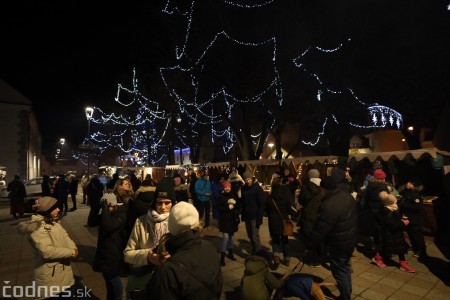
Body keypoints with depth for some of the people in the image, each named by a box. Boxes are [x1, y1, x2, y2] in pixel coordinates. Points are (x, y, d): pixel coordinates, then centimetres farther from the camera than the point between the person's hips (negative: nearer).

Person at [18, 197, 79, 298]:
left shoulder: (53, 222, 6)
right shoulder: (37, 227, -23)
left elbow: (65, 236, 2)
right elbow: (47, 251, -30)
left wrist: (73, 248, -16)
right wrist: (71, 252, -22)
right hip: (50, 276, -8)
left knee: (69, 293, 20)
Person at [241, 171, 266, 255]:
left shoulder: (258, 188, -11)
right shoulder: (244, 188, 5)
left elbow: (262, 204, -13)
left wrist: (259, 218, -18)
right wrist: (242, 215, 9)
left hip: (255, 216, -6)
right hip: (247, 216, 6)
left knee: (255, 237, -5)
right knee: (250, 236, 14)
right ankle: (254, 253, 29)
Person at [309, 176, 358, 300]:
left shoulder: (328, 206, -31)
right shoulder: (347, 195, -3)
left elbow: (320, 230, -25)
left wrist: (311, 246, -12)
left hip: (339, 244, -9)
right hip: (351, 238, 9)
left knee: (339, 272, 9)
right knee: (345, 267, 25)